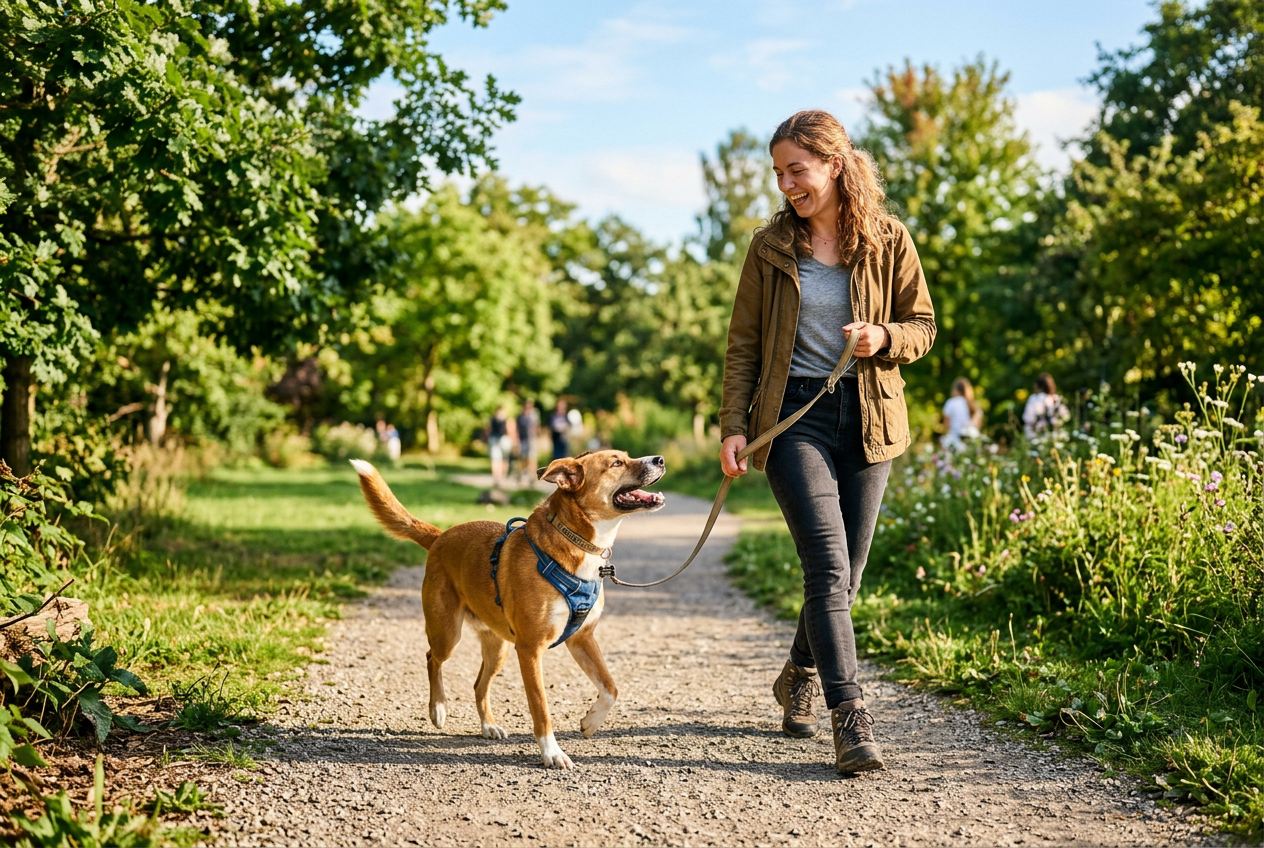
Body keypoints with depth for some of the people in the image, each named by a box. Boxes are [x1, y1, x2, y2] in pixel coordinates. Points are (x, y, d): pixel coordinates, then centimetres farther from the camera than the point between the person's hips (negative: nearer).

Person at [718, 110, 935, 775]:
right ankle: (849, 717, -16)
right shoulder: (771, 247, 3)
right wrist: (733, 427, -5)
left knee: (844, 572, 9)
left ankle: (799, 676, 35)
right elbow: (743, 344, 5)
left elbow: (922, 327, 9)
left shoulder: (889, 242, 4)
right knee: (828, 565, -15)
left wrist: (884, 338, -13)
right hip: (795, 413, -2)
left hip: (868, 419, 2)